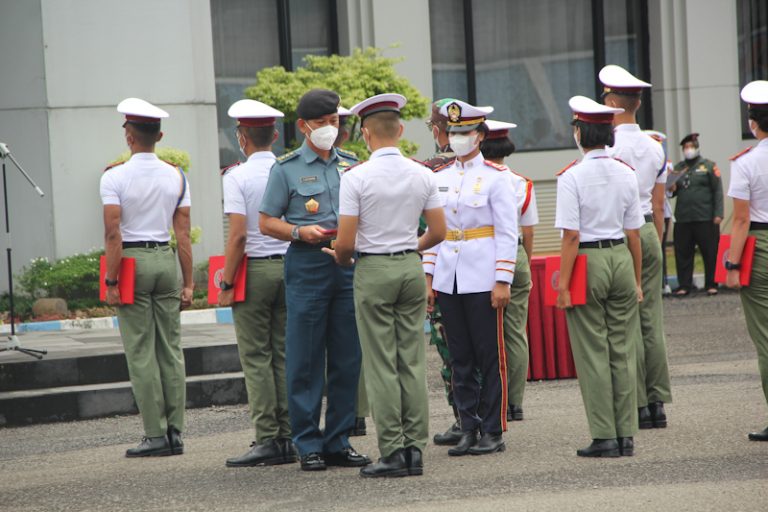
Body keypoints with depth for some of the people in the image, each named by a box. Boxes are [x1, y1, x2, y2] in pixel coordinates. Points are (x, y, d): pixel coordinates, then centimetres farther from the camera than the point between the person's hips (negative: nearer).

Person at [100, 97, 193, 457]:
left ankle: (155, 434, -3)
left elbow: (113, 234, -12)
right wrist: (187, 282, 7)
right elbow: (183, 234, 4)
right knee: (171, 349, 7)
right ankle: (175, 432, 7)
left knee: (140, 353, -1)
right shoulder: (176, 177, 5)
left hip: (132, 262, -4)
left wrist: (111, 281, -8)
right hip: (166, 259, 4)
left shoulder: (114, 177, -7)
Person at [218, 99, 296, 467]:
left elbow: (238, 235, -14)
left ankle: (268, 440, -3)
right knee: (285, 354, 9)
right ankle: (289, 437, 9)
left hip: (254, 270, -5)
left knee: (256, 357, 0)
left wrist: (227, 284, -9)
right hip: (290, 268, 5)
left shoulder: (237, 177, -9)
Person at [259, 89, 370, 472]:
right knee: (305, 358, -3)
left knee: (347, 358, 5)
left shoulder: (350, 166, 15)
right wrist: (300, 232, -14)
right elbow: (266, 222, 2)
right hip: (307, 264, -4)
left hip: (348, 263, 4)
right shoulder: (286, 169, 3)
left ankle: (339, 441, 12)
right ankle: (308, 444, 2)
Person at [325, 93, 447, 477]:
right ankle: (415, 447, 7)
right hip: (412, 267, 4)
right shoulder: (422, 175, 2)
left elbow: (345, 243, -12)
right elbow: (438, 232, 6)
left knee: (381, 365, -1)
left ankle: (392, 452, -3)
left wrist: (341, 259, 10)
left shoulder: (356, 178, -11)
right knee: (413, 361, 7)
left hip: (373, 270, -4)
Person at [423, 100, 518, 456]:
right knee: (460, 359, 7)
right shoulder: (441, 178, 11)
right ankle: (468, 430, 13)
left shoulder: (496, 177, -4)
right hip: (448, 279, 5)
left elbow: (508, 233, -6)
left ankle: (493, 432, 5)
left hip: (482, 279, -5)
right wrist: (428, 277, 8)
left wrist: (502, 281, -12)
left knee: (491, 357, 0)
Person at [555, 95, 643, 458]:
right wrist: (637, 281, 15)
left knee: (593, 354, 1)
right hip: (621, 259, 5)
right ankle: (626, 436, 11)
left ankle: (604, 437, 2)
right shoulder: (626, 174, 4)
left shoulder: (572, 177, -11)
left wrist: (563, 285, -9)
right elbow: (634, 233, 7)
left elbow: (571, 237, -14)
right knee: (623, 352, 8)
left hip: (587, 264, -5)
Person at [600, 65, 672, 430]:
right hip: (649, 233, 6)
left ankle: (637, 404, -5)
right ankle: (657, 403, 7)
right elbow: (658, 205, 14)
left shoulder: (609, 148, -11)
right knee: (652, 321, 7)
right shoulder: (655, 148, 10)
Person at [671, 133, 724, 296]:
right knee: (683, 253, 4)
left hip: (706, 219, -4)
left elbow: (718, 191, -2)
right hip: (683, 219, 4)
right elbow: (672, 191, 23)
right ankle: (684, 285, 11)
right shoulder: (678, 168, 16)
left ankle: (711, 285, 7)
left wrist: (718, 214, -10)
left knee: (710, 252, -1)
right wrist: (672, 189, -2)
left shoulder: (708, 166, 4)